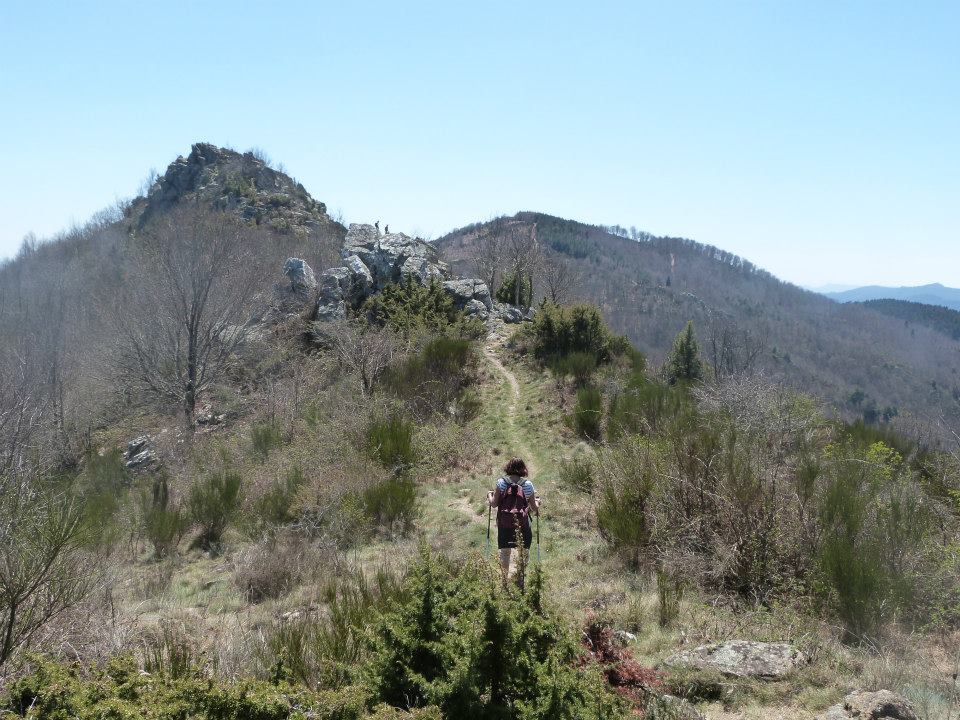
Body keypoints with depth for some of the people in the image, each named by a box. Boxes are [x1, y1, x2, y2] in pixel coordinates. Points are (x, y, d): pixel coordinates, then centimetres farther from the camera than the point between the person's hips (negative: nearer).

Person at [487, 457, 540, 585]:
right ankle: (520, 578, 8)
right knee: (522, 552, 10)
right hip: (522, 524, -1)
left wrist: (489, 495, 19)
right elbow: (534, 508, 3)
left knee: (504, 552, 11)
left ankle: (504, 580, 14)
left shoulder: (501, 482, -1)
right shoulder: (527, 484, -1)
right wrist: (537, 501, 25)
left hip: (504, 524, 1)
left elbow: (494, 504, -2)